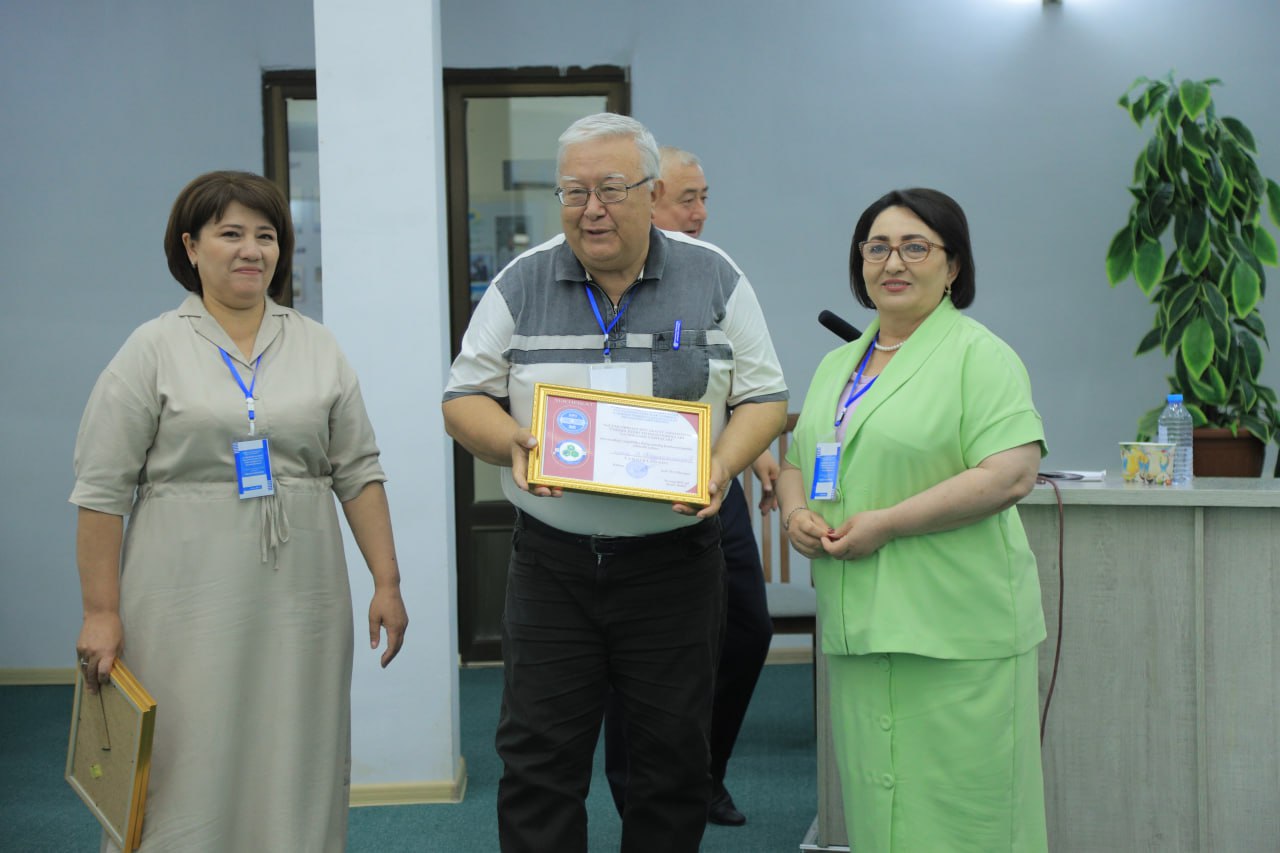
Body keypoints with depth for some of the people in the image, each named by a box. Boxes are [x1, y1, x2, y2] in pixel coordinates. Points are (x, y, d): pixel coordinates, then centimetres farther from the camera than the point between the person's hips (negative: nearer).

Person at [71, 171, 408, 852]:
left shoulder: (318, 348, 9)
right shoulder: (152, 351, -2)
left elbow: (358, 472, 8)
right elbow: (102, 491, -3)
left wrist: (387, 581, 2)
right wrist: (101, 613, -7)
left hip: (300, 600, 3)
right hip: (187, 605, -3)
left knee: (297, 761, 8)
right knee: (188, 768, 0)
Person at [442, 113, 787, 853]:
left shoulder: (715, 280, 2)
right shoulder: (522, 284, 4)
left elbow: (763, 398, 3)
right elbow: (465, 398, 6)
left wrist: (720, 467, -16)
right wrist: (512, 444, -15)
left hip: (675, 560, 0)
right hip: (552, 562, 1)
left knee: (675, 759, 8)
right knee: (537, 758, 1)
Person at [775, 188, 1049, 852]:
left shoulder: (978, 355, -6)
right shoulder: (836, 364, 17)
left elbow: (1012, 473, -17)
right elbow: (797, 460, 23)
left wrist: (886, 524, -17)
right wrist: (795, 512, -1)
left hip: (952, 631, -7)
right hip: (858, 624, 7)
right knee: (874, 799, 12)